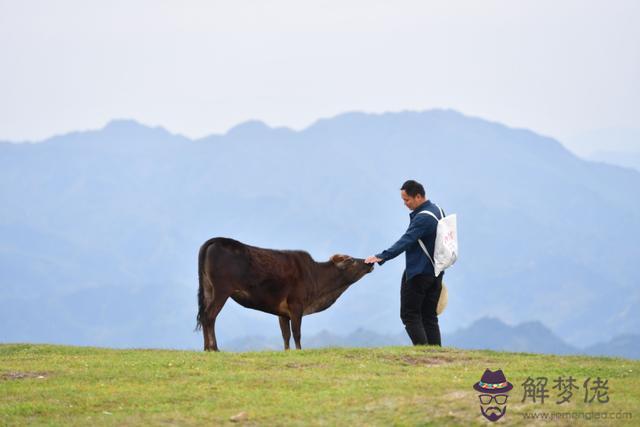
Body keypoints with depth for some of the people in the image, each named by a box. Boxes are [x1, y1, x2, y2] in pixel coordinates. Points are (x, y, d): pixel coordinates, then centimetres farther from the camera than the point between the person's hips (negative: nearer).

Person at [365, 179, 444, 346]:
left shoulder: (422, 218, -21)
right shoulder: (436, 210, 9)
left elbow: (406, 241, -32)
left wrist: (382, 257, -41)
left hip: (418, 274, -9)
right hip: (436, 273, 9)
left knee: (410, 315, -2)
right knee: (430, 317, 11)